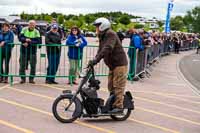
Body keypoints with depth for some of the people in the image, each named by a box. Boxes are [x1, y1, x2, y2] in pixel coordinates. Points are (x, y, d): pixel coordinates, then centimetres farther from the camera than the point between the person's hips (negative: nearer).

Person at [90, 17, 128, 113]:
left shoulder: (111, 34, -15)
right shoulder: (102, 36, 16)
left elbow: (107, 49, -29)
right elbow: (100, 50, 14)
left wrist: (96, 59, -34)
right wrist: (94, 61, -1)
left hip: (119, 64, -10)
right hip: (112, 65, 10)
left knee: (118, 86, -9)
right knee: (111, 87, 13)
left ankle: (119, 106, -6)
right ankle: (112, 105, 22)